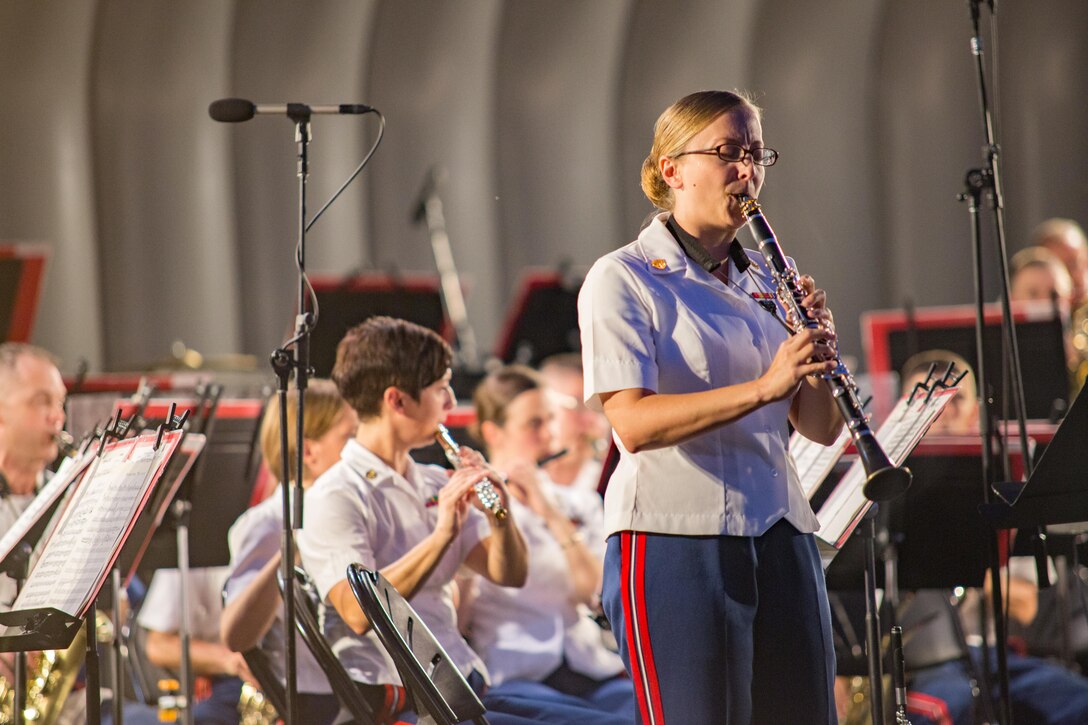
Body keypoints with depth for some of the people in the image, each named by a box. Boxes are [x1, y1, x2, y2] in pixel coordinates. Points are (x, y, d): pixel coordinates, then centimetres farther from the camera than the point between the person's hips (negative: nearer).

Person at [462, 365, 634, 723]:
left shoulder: (580, 504, 22)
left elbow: (593, 591, 3)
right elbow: (456, 619, -4)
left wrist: (551, 514, -7)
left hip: (591, 673, 5)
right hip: (510, 678, -4)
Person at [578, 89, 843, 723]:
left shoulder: (768, 283, 16)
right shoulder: (623, 279, -3)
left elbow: (822, 429, 13)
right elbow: (632, 423, -17)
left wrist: (819, 355, -7)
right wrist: (764, 386, -25)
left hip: (779, 534, 6)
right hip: (675, 535, -6)